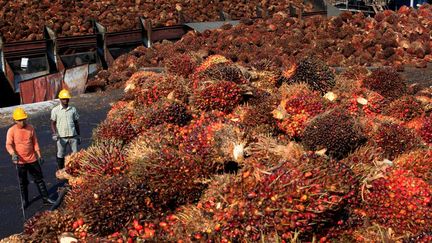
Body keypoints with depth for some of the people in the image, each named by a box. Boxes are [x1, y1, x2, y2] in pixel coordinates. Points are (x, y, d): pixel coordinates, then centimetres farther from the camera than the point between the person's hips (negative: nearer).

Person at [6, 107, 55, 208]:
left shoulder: (30, 128, 0)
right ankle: (25, 201, 24)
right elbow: (8, 144, -15)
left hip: (32, 159, 2)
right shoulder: (11, 130, -9)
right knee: (23, 182, 11)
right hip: (20, 161, -2)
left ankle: (45, 198, 16)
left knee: (39, 179, 8)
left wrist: (39, 155, 8)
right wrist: (13, 154, -33)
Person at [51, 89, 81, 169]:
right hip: (61, 137, -2)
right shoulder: (55, 110, 0)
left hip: (73, 136, 2)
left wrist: (78, 136, 13)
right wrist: (55, 133, -15)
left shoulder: (73, 109, 6)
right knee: (60, 155, 8)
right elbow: (53, 123, 1)